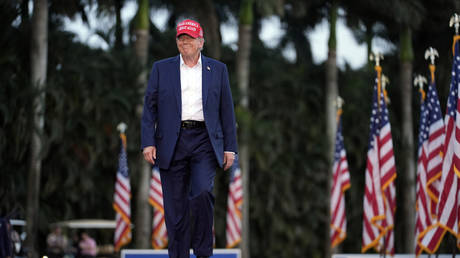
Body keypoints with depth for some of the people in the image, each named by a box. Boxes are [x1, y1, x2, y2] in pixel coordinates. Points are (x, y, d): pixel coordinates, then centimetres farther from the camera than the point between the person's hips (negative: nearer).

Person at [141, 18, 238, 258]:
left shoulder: (217, 69, 11)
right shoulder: (161, 68, 10)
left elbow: (227, 110, 11)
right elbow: (150, 107, 7)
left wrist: (230, 147, 4)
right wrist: (148, 143, -4)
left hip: (205, 141, -1)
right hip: (172, 143, 1)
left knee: (202, 193, -20)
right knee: (175, 207, 0)